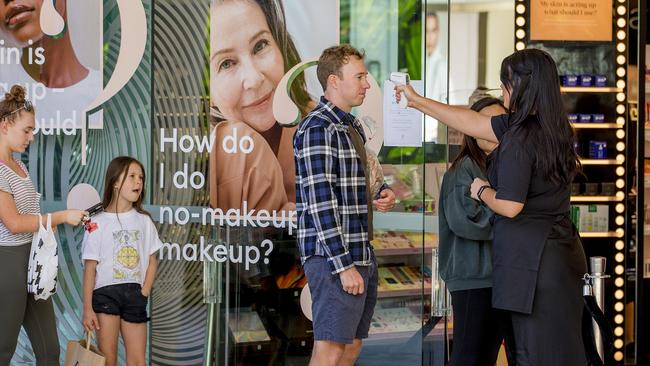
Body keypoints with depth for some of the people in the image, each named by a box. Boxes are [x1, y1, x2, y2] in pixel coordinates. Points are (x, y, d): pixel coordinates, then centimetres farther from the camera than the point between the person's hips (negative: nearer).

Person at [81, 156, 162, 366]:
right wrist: (87, 308, -6)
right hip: (106, 292, -3)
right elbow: (90, 267, -3)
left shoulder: (144, 221, 8)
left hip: (135, 294, 3)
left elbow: (152, 261, 11)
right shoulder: (98, 223, -3)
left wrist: (144, 293, -2)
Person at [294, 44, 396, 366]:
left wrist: (381, 195, 7)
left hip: (362, 254, 10)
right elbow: (321, 203, -19)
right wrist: (344, 265, -22)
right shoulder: (317, 128, -14)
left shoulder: (352, 126, 17)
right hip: (333, 257, -10)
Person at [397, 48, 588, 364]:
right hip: (561, 253, 9)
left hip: (532, 260, -9)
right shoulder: (552, 128, 10)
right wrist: (418, 101, 23)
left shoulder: (520, 139, -19)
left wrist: (482, 191, 1)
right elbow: (472, 123, 18)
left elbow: (509, 206, -20)